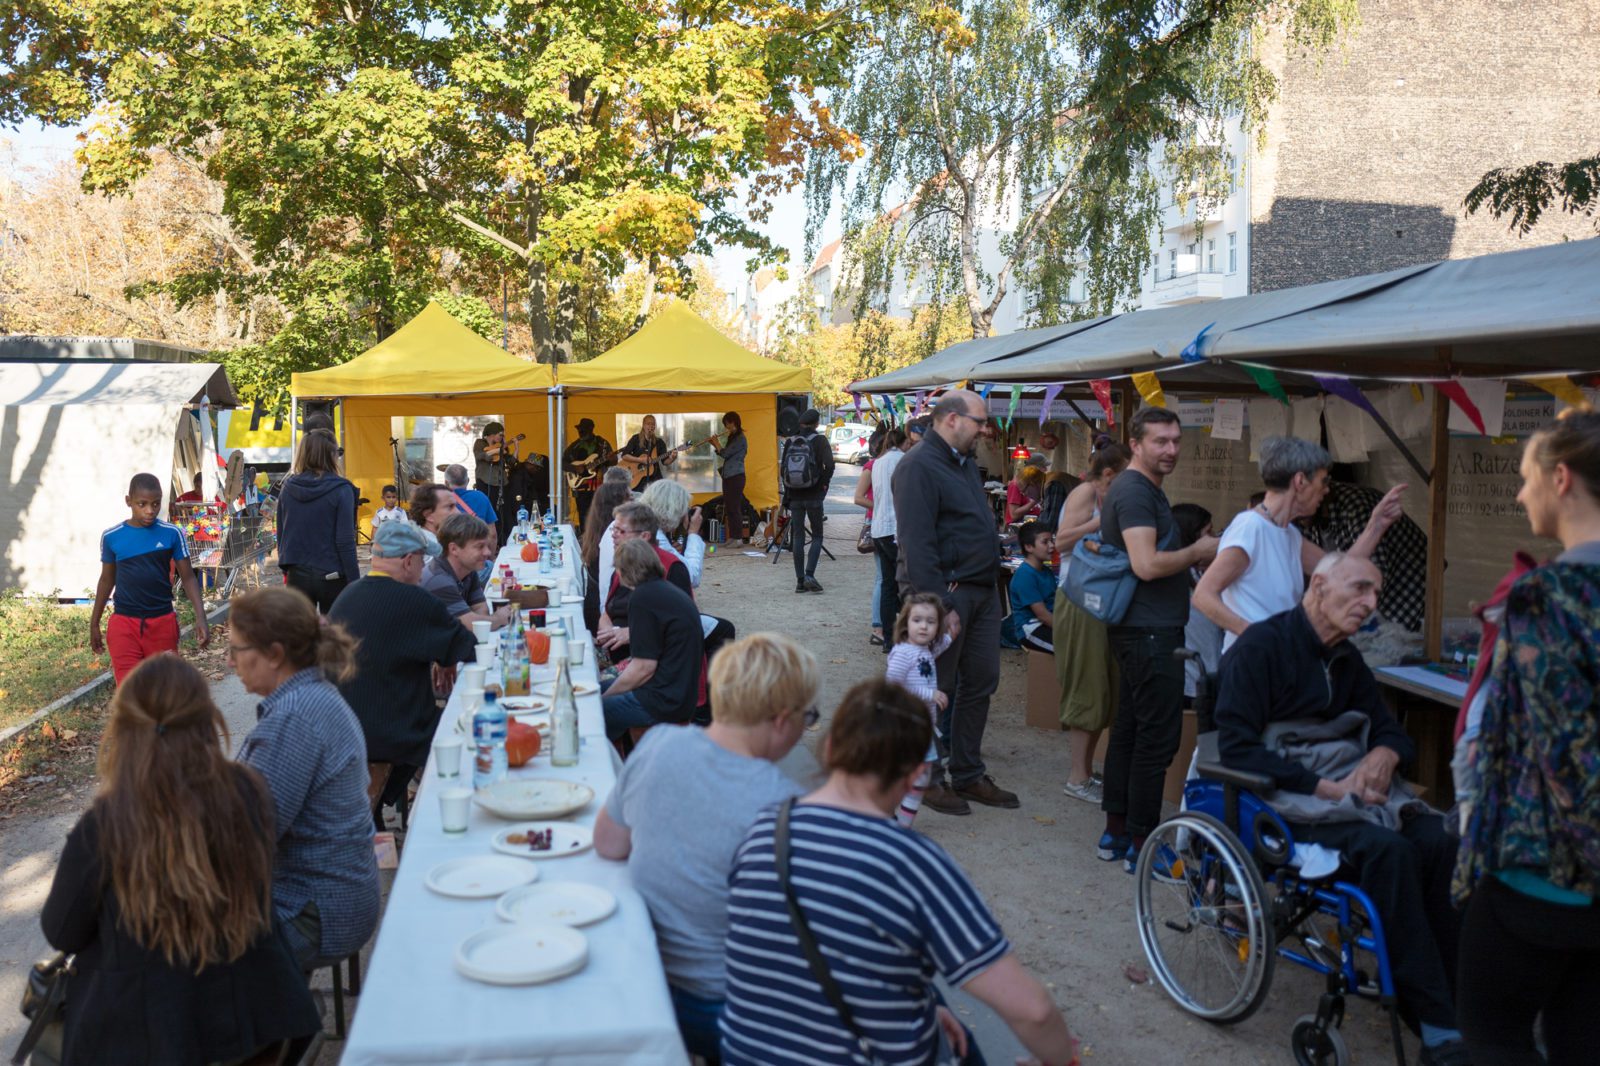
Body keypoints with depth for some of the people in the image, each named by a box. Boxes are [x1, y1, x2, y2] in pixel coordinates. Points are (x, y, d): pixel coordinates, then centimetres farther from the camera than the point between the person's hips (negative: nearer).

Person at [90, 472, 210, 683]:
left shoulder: (172, 534, -4)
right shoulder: (112, 537, -1)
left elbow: (188, 577, 0)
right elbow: (107, 580, 11)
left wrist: (200, 617, -12)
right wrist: (94, 624, 16)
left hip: (163, 623, 1)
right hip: (124, 624, 0)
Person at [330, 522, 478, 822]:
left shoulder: (346, 596, 6)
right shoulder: (415, 601, -17)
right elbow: (467, 648, -6)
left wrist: (431, 661, 15)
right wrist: (446, 660, 16)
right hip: (390, 737, -8)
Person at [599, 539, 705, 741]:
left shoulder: (642, 597, -16)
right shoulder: (667, 590, 11)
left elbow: (644, 666, -17)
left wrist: (604, 697, -8)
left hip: (664, 702, -10)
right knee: (599, 688, 19)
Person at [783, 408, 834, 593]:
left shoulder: (790, 442, 5)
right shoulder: (818, 440, -5)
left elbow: (783, 470, 3)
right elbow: (829, 465, -15)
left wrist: (788, 492, 10)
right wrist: (823, 484, -2)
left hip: (795, 496, 3)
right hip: (813, 496, -3)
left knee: (798, 537, 7)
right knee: (817, 536, 6)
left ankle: (800, 580, 7)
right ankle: (809, 575, -10)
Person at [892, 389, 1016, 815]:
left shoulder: (965, 462, 16)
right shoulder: (919, 466, -15)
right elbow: (917, 546, -21)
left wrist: (991, 585, 14)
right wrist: (940, 607, -23)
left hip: (982, 591, 9)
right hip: (945, 591, -9)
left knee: (981, 681, 13)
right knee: (935, 690, 2)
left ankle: (969, 775, 26)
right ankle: (925, 779, 16)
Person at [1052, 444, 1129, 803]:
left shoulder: (1109, 500, 16)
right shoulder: (1085, 493, -9)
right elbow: (1062, 540, -21)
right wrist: (1103, 521, -24)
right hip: (1079, 602, -9)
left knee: (1104, 690, 11)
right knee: (1087, 689, -5)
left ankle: (1084, 770, 21)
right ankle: (1078, 777, 4)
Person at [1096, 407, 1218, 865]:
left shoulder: (1146, 489, 17)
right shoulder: (1134, 492, -17)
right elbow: (1147, 565, -27)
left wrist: (1194, 554, 12)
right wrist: (1199, 552, -12)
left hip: (1141, 629, 11)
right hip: (1150, 632, -11)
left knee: (1129, 729, 14)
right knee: (1158, 736, -4)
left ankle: (1115, 831, 23)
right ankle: (1141, 842, 4)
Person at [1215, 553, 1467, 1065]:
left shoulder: (1345, 658, 15)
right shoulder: (1260, 646, -9)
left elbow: (1390, 729, 20)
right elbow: (1236, 746, -16)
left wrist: (1385, 754, -6)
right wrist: (1324, 788, -19)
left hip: (1349, 783, 7)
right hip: (1286, 795, -7)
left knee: (1438, 842, -21)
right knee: (1387, 848, -31)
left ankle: (1460, 996, -15)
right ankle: (1438, 1025, -23)